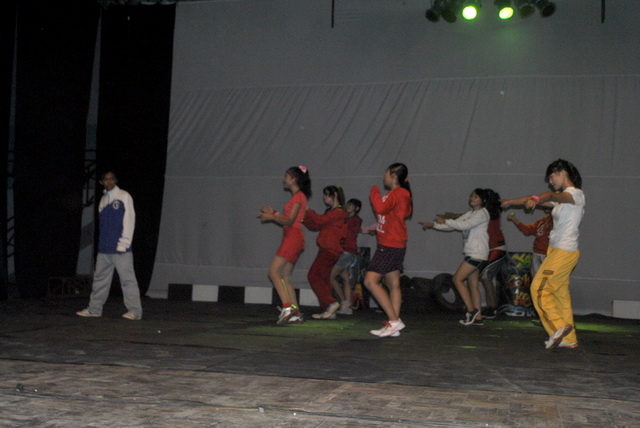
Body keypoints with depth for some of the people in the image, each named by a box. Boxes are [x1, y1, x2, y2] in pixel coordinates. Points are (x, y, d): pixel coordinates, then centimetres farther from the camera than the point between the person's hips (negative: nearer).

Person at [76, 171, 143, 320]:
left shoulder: (124, 197, -2)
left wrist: (123, 244, -12)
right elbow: (102, 224, 19)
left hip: (120, 249, -6)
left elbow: (129, 221, -8)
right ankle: (94, 309, 20)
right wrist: (101, 243, 11)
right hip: (104, 249, 7)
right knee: (100, 278, 11)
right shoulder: (103, 199, 16)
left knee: (127, 278, -5)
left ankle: (135, 311, -2)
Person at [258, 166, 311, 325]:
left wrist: (272, 217, -15)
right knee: (285, 277, 7)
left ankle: (287, 307, -22)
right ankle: (296, 313, 5)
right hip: (290, 238, 10)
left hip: (293, 238, -10)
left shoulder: (299, 196, -7)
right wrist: (273, 213, 14)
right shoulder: (296, 197, 21)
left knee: (274, 272, -15)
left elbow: (290, 221, -15)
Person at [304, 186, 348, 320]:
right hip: (327, 250, 10)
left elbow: (320, 220, -19)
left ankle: (331, 302, -15)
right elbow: (315, 226, 19)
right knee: (324, 279, 9)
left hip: (330, 250, -10)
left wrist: (307, 210, -8)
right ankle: (328, 311, 10)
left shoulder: (339, 212, -9)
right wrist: (304, 215, 8)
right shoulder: (330, 212, 21)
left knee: (313, 275, -13)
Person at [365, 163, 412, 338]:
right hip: (393, 245, 10)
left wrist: (374, 192, -11)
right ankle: (393, 325, 8)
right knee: (393, 285, 7)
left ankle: (394, 320, -13)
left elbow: (380, 208, -25)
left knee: (370, 281, -11)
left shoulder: (398, 193, -13)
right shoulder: (400, 194, 17)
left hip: (389, 246, -10)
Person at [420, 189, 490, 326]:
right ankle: (477, 317, 8)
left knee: (457, 279, -11)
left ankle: (471, 310, -8)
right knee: (472, 285, 7)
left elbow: (464, 225, -20)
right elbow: (453, 226, 16)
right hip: (472, 253, 9)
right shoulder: (470, 214, 20)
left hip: (477, 253, -9)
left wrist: (445, 221, -16)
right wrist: (433, 225, 8)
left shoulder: (482, 213, -7)